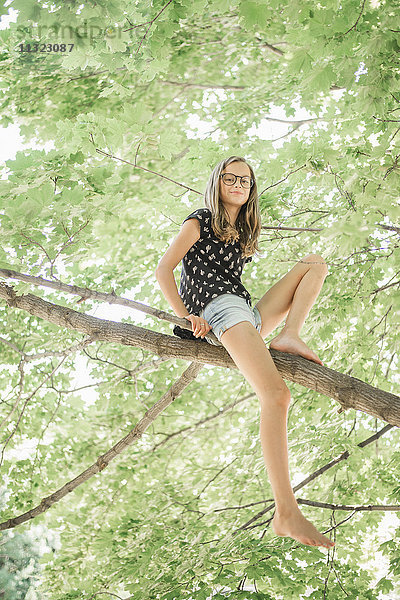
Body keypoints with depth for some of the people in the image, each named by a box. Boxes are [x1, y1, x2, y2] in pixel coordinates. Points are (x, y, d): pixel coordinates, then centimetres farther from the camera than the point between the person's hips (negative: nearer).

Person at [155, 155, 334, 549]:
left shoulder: (243, 232, 28)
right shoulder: (200, 221, 7)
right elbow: (163, 269, -1)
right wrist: (185, 317, -11)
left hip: (250, 316, 8)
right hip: (220, 308, -8)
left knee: (315, 264, 11)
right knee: (276, 393, -29)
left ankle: (288, 337, -15)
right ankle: (285, 514, -35)